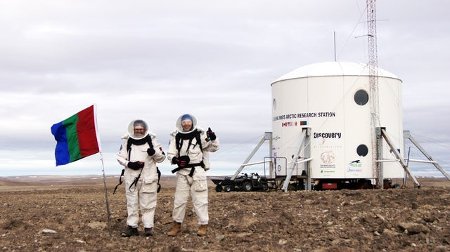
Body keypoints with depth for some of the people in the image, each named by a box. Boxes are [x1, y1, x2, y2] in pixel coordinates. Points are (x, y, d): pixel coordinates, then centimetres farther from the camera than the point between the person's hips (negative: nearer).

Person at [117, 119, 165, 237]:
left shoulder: (152, 140, 1)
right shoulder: (127, 141, 5)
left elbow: (162, 157, 3)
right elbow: (120, 157, 8)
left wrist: (154, 152, -19)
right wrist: (129, 164, -11)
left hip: (148, 177, -2)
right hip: (131, 177, 2)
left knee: (147, 204, 1)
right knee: (132, 203, 6)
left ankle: (148, 227, 6)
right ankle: (132, 226, 12)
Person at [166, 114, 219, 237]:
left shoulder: (200, 134, -4)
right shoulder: (176, 137, 2)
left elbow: (213, 147, -2)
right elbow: (170, 153, 1)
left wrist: (213, 138, -22)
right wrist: (176, 160, -20)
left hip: (197, 170, -2)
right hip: (182, 171, 3)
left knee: (200, 199, 2)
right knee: (179, 199, 9)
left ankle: (203, 225, 13)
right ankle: (177, 224, 22)